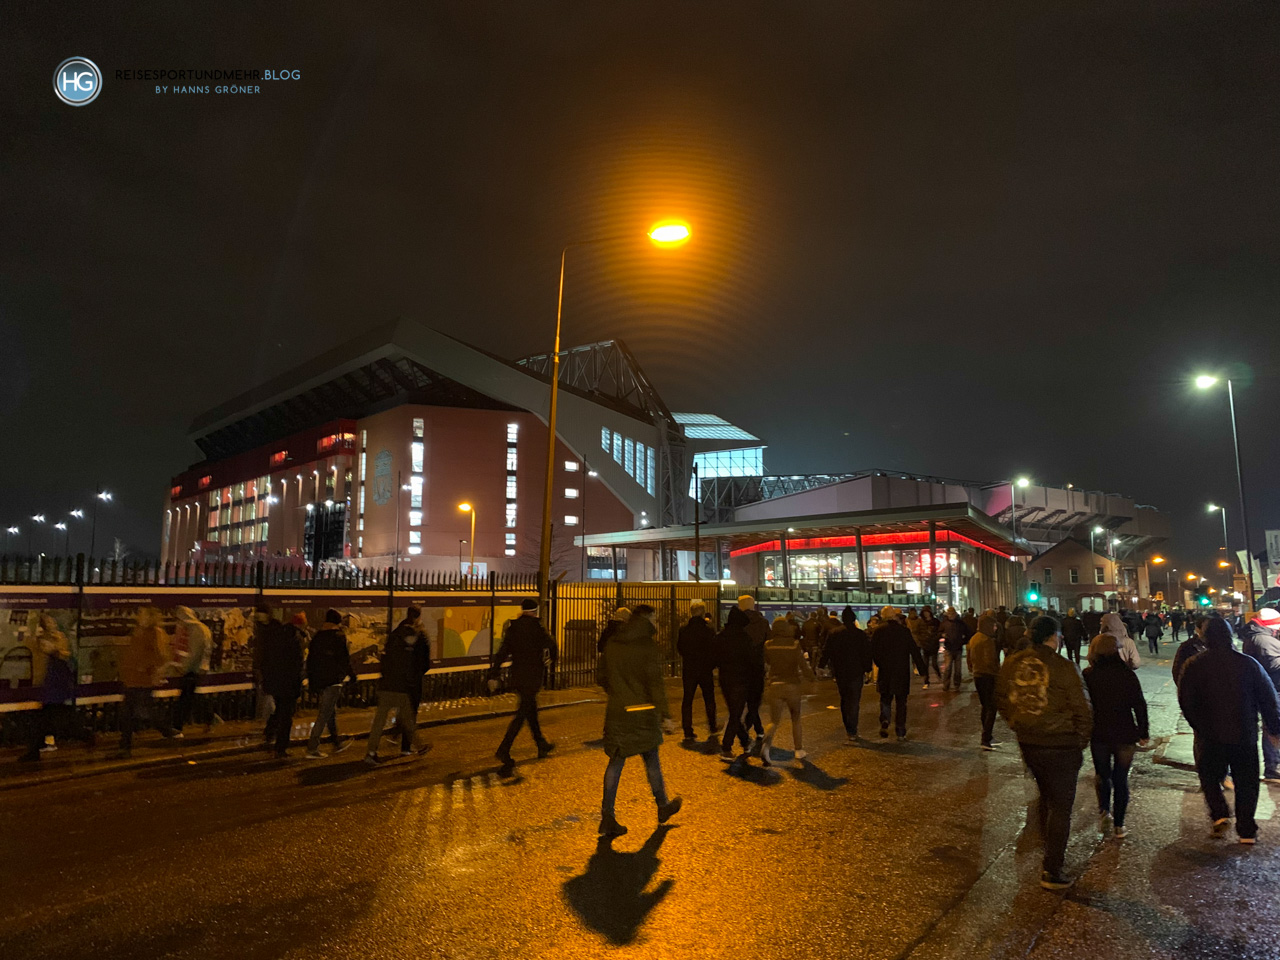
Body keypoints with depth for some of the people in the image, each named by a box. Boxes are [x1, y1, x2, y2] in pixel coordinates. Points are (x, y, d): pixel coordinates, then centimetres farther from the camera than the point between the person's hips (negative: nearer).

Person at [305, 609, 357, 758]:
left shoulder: (317, 637, 10)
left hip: (317, 682, 7)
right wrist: (352, 675, 3)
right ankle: (312, 748, -5)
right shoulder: (339, 637, -11)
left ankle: (337, 743, 32)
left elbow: (310, 660, 14)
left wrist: (311, 681, 21)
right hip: (332, 681, -7)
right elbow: (345, 660, -12)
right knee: (324, 715, -3)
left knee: (331, 712, 20)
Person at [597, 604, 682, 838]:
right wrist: (665, 715, -14)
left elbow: (601, 674, 13)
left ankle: (607, 816, 3)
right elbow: (655, 682, -17)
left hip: (616, 712, 4)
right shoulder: (648, 645, -13)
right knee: (651, 759, 14)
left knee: (616, 762, 8)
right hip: (642, 712, -4)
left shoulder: (612, 643, 5)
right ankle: (662, 807, 31)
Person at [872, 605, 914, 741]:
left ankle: (884, 723, -6)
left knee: (885, 699, 14)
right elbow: (914, 649, -5)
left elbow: (873, 651, -1)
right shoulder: (904, 630, -7)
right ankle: (901, 731, 8)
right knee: (901, 701, 8)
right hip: (902, 672, -1)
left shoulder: (878, 631, -4)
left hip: (884, 671, 1)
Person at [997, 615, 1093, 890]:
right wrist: (1080, 741, 3)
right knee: (1061, 806, 7)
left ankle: (1050, 847, 40)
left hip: (1027, 743, 5)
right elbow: (1082, 710, -12)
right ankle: (1052, 871, 12)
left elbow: (1001, 700, 8)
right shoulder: (1063, 667, -17)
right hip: (1061, 746, -5)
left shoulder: (1011, 664, -2)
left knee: (1046, 796, 26)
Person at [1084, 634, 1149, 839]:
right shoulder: (1127, 674, -8)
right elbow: (1139, 705, -5)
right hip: (1124, 734, 0)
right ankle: (1118, 825, 13)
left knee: (1102, 775, 19)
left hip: (1098, 735, 0)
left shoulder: (1088, 675, -7)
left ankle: (1104, 811, 2)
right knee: (1121, 779, 10)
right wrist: (1143, 732, 6)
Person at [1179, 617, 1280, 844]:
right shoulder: (1249, 664, -5)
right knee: (1246, 782, 12)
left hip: (1210, 736, -1)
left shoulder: (1194, 665, -7)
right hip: (1245, 735, 1)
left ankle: (1220, 815, -2)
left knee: (1210, 776, 16)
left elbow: (1185, 700, -4)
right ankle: (1246, 831, 15)